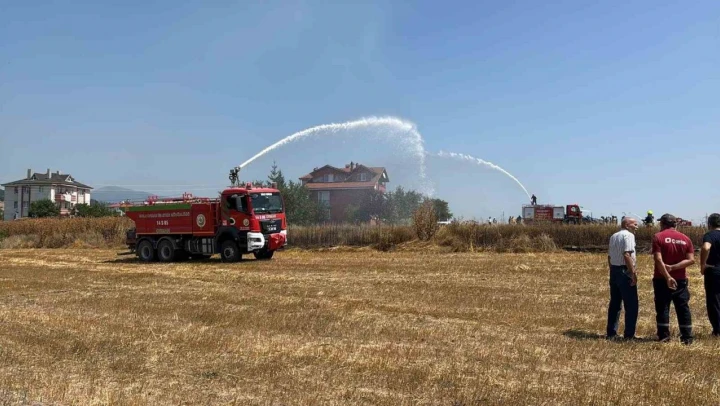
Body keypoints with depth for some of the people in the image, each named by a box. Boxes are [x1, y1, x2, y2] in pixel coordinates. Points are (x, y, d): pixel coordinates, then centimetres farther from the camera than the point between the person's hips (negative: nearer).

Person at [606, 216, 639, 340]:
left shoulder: (613, 236, 16)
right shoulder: (628, 235, -11)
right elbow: (626, 255, -22)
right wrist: (633, 273, -20)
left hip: (614, 271, 9)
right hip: (624, 272, -9)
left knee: (614, 303, 13)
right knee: (632, 304, 0)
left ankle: (611, 333, 16)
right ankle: (629, 334, 3)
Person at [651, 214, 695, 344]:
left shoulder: (658, 237, -7)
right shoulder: (685, 238, 6)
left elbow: (658, 259, -16)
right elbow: (691, 260, -4)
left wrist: (667, 277, -17)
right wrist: (673, 267, -11)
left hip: (662, 279, -3)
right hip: (680, 279, 3)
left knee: (662, 308, 3)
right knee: (683, 308, 9)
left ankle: (664, 336, 5)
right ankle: (687, 337, 12)